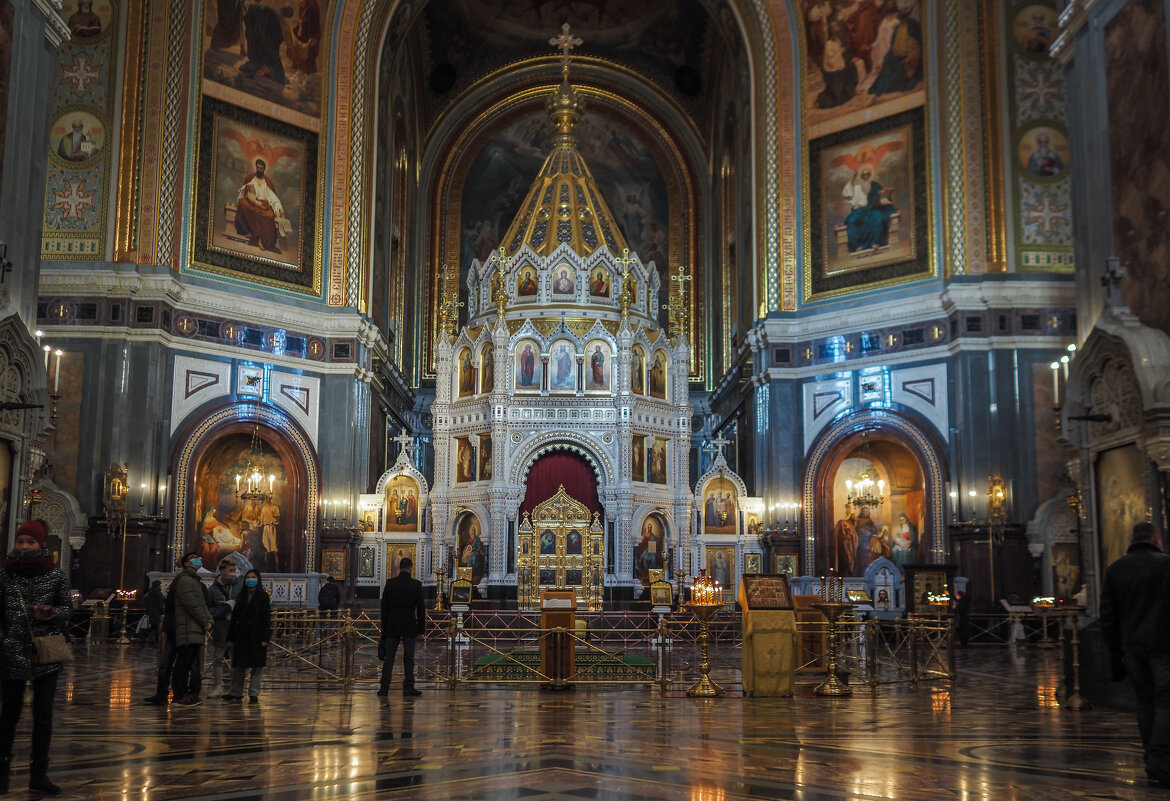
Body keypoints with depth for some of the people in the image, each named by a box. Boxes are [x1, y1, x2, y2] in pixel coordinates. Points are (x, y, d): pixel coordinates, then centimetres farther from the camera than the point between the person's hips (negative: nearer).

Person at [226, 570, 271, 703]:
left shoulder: (263, 597, -1)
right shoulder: (241, 597, 11)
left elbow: (267, 618, -6)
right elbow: (234, 618, 11)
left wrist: (264, 638, -14)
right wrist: (231, 637, 5)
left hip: (256, 636, -4)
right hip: (241, 636, 4)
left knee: (257, 666, -1)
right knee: (238, 666, 9)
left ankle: (254, 693, 5)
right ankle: (236, 692, 19)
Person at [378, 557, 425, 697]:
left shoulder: (390, 583, 0)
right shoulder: (416, 584, -4)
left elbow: (384, 606, 3)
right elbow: (421, 607, -2)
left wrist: (384, 626, 10)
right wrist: (421, 626, 6)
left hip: (392, 624, 2)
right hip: (409, 625, -1)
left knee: (388, 657, 5)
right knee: (409, 657, 3)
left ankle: (384, 687, 3)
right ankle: (408, 687, 2)